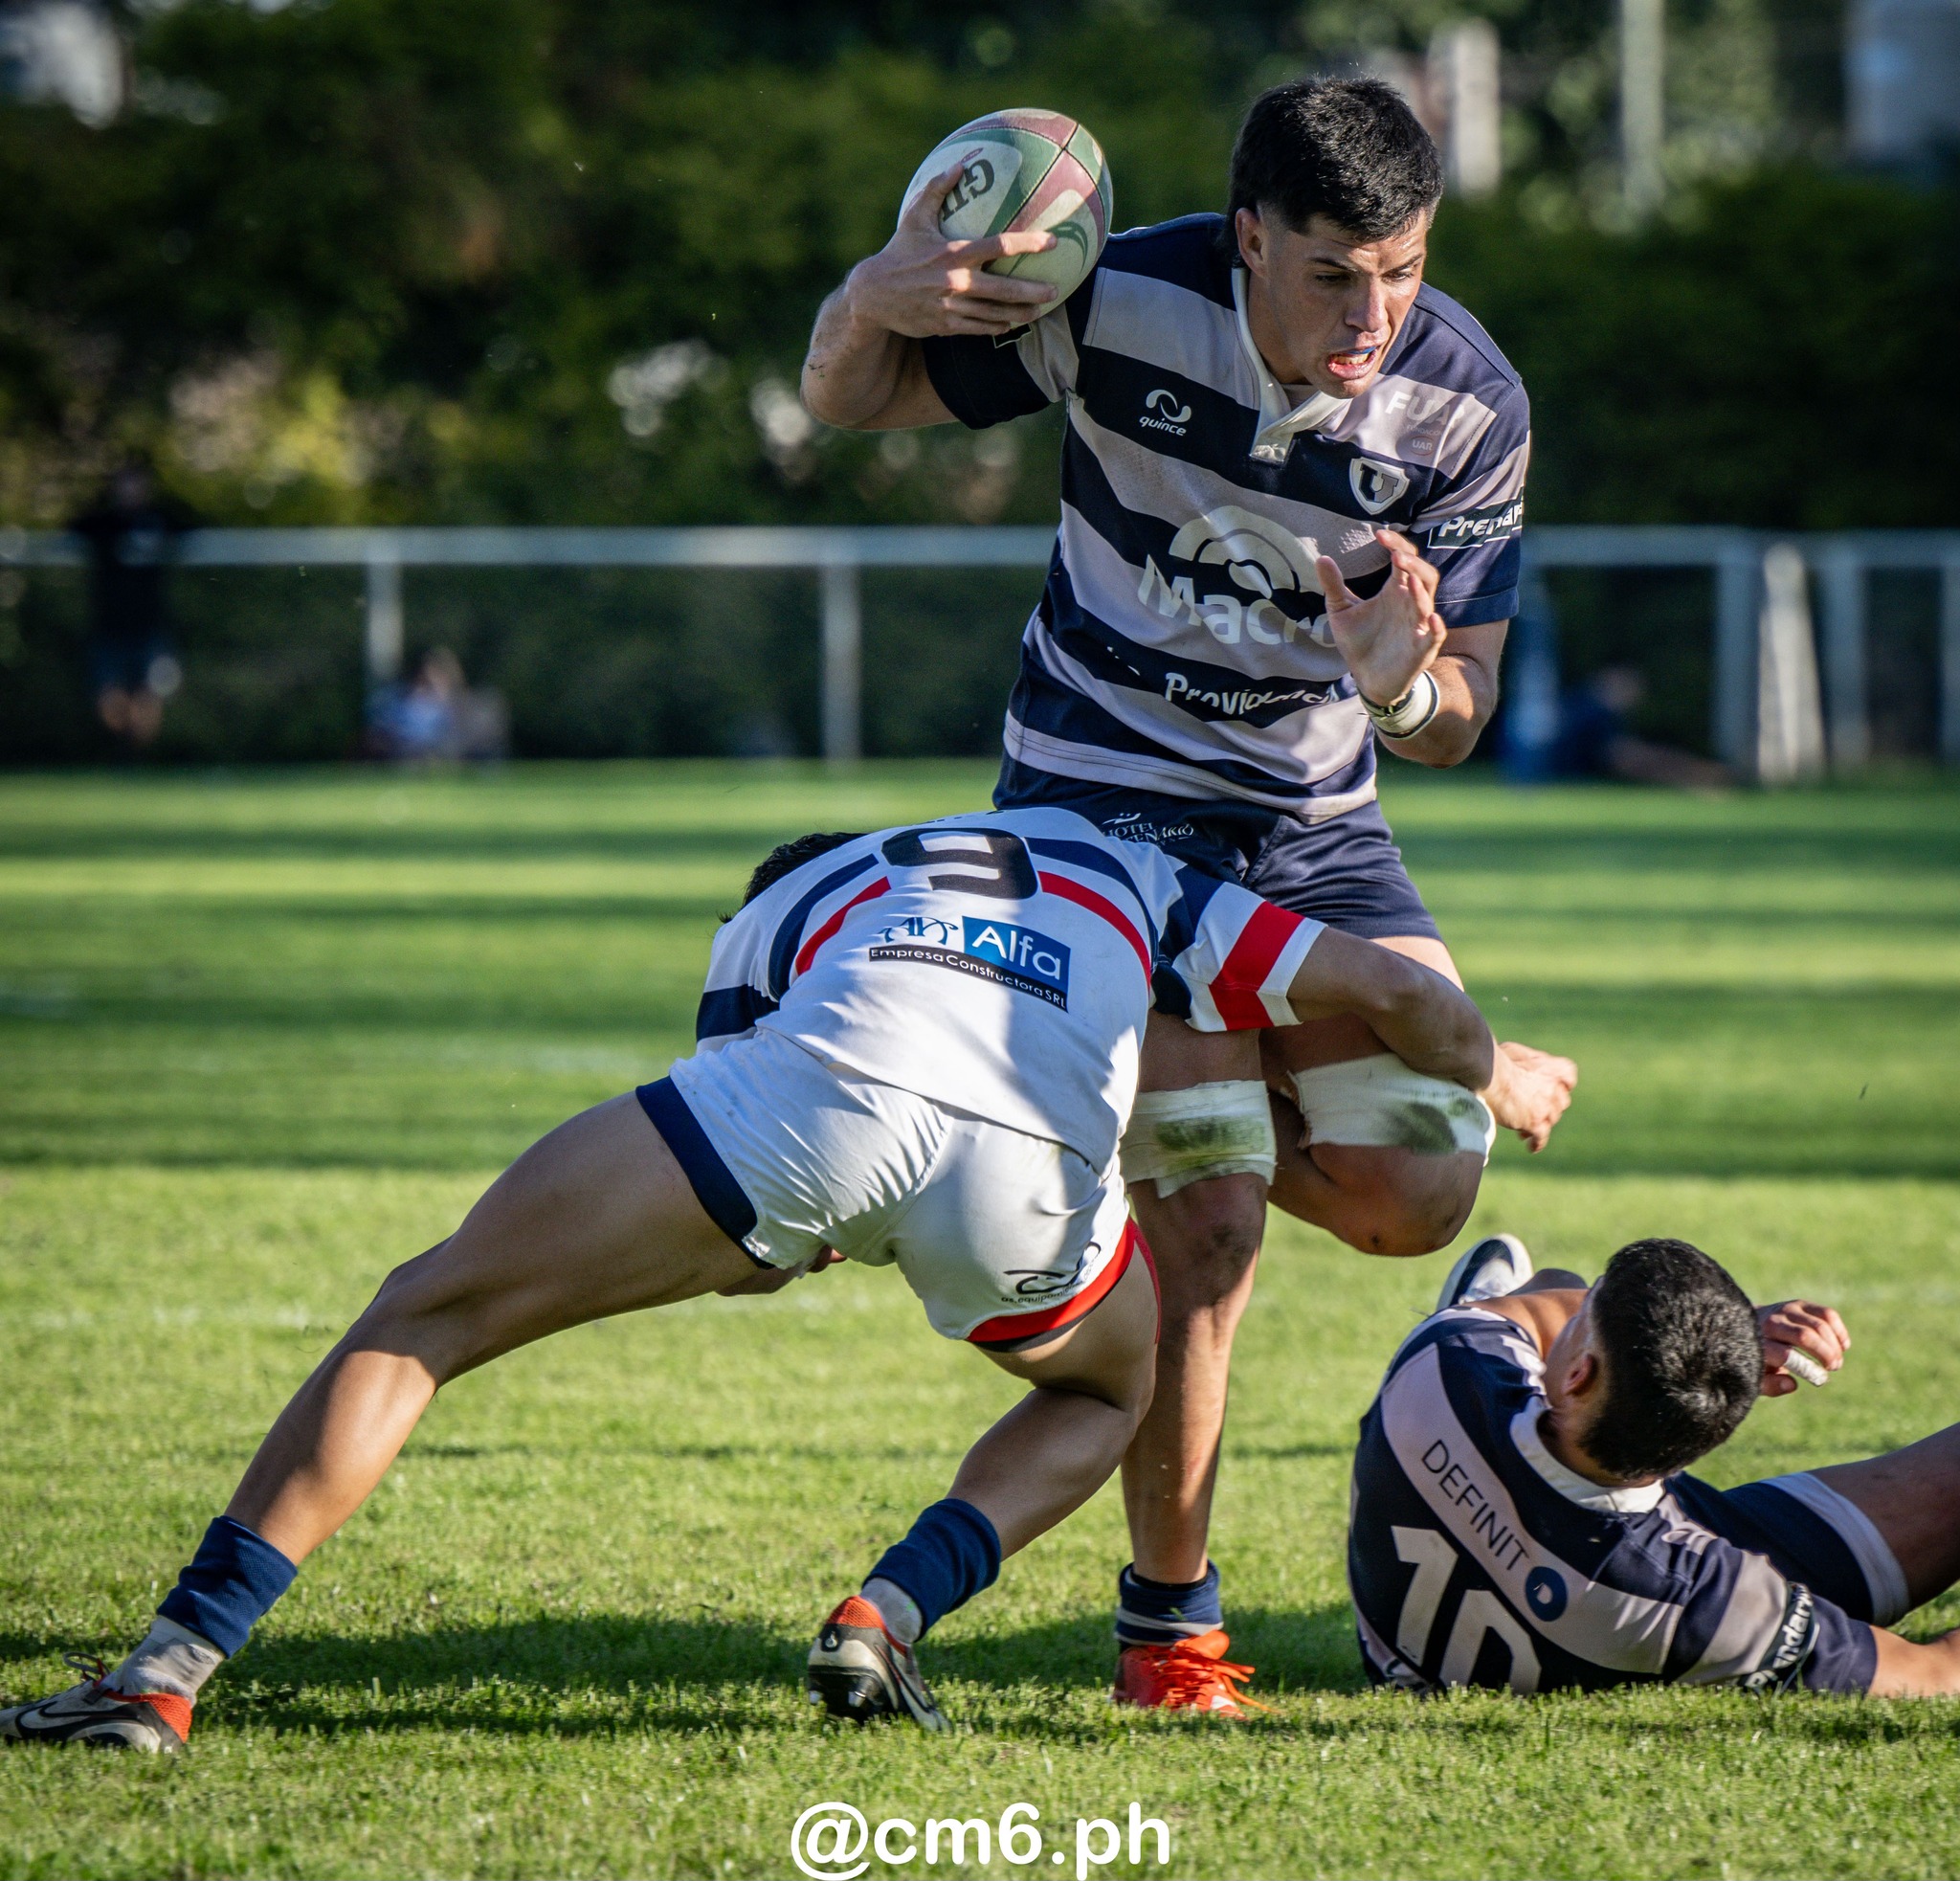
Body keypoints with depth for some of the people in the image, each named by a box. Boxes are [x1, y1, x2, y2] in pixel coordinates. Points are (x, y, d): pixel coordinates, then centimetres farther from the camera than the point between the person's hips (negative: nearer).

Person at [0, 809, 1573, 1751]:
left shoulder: (784, 911, 42)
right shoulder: (1133, 882, 42)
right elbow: (1389, 992, 36)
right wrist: (1491, 1077, 56)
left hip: (822, 1090, -1)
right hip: (1029, 1155, 1)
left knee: (424, 1318, 11)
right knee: (1113, 1393, 35)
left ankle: (170, 1669, -1)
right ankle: (892, 1615, 10)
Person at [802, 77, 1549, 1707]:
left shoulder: (1471, 405, -16)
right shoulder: (1119, 304, -21)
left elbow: (1453, 730, -9)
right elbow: (849, 401, -6)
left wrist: (1403, 683, -33)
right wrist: (878, 296, -30)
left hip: (1316, 818, 4)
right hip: (1103, 800, -3)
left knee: (1418, 1191, -8)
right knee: (1210, 1225, -16)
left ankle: (1215, 1108, 24)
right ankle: (1169, 1618, 1)